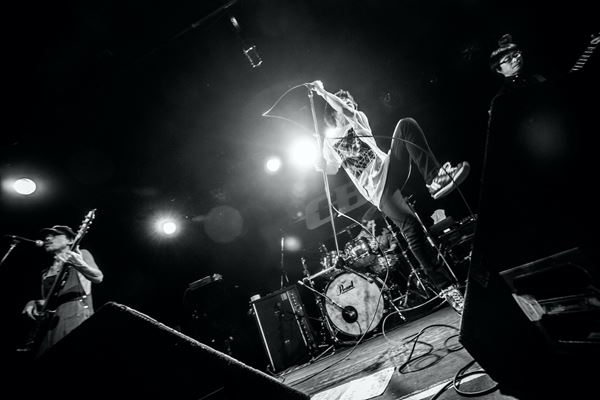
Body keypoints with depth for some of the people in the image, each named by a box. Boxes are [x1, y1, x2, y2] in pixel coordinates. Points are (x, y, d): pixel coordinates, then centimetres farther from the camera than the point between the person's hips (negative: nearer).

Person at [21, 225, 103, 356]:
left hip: (76, 317, -6)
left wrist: (79, 264, -28)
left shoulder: (81, 254, 6)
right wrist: (34, 304, 6)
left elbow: (98, 278, -10)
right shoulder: (47, 272, 24)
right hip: (50, 323, 7)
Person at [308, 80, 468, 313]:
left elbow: (347, 113, -3)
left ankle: (434, 178, -31)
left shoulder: (359, 121, 20)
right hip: (377, 189, -3)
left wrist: (323, 92, 3)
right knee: (411, 226, -27)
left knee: (406, 124, -23)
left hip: (388, 167, 3)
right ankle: (446, 287, -20)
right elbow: (332, 169, 19)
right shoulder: (329, 139, 17)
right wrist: (321, 165, 2)